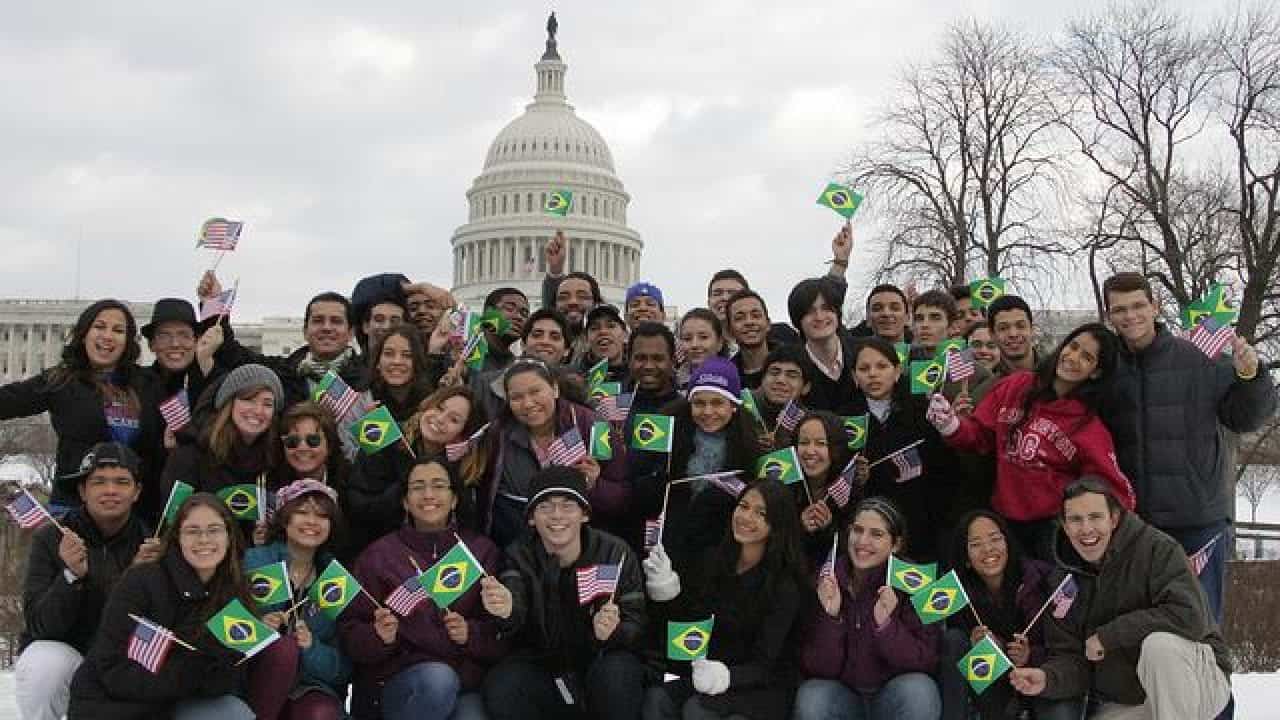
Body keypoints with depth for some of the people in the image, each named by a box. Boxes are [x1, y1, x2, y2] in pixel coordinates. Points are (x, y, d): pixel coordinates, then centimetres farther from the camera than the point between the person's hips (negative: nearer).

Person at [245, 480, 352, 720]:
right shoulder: (253, 561, -3)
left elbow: (343, 666, 1)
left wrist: (312, 647, -18)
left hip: (312, 688, 1)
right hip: (255, 682, 0)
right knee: (283, 647, -31)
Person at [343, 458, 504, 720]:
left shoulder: (483, 551, 11)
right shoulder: (379, 554, 9)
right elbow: (351, 635, 5)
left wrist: (471, 634, -13)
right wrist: (378, 636, -16)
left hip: (466, 678, 0)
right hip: (398, 676, 0)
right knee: (437, 678, -33)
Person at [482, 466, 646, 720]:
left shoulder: (616, 554, -4)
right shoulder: (519, 556, -2)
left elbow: (636, 626, -9)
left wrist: (613, 632, -33)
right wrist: (506, 611, -48)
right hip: (542, 667, 0)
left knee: (617, 671, -33)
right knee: (501, 687, -29)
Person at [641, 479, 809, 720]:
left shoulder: (785, 586, -10)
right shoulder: (710, 561, 5)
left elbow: (763, 664, -15)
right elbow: (678, 623, 9)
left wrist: (727, 676, -36)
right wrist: (665, 592, -11)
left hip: (763, 689, -4)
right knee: (656, 698, -25)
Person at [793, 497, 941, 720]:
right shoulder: (826, 581, -6)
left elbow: (925, 662, -15)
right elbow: (819, 669, -9)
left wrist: (885, 623, -30)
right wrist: (830, 616, -25)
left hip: (893, 696, 0)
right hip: (841, 693, 0)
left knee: (919, 689, -31)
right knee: (811, 697, -30)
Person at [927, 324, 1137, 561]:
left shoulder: (1090, 426, -7)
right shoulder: (1015, 387, 1)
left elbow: (1115, 492, -6)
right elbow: (980, 434, 6)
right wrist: (951, 425, -14)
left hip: (1053, 529, -3)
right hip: (1002, 522, 3)